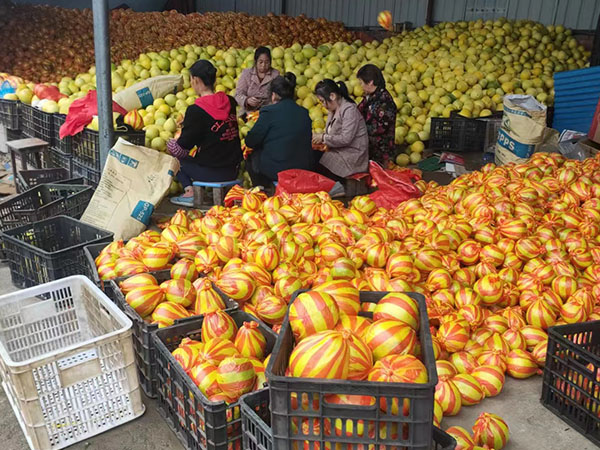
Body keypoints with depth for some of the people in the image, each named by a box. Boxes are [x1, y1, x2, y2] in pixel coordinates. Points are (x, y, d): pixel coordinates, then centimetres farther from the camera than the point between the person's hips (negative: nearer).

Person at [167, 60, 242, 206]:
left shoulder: (196, 110, -17)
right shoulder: (230, 102, 1)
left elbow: (185, 144, -8)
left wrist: (172, 142, 15)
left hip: (211, 172, -6)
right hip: (233, 170, 7)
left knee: (175, 158, 18)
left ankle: (189, 192, 2)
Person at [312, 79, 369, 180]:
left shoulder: (349, 110, -14)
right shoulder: (333, 110, 15)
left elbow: (345, 139, -21)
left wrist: (323, 137, -12)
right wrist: (319, 138, 1)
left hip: (351, 156, -8)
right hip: (337, 152, 8)